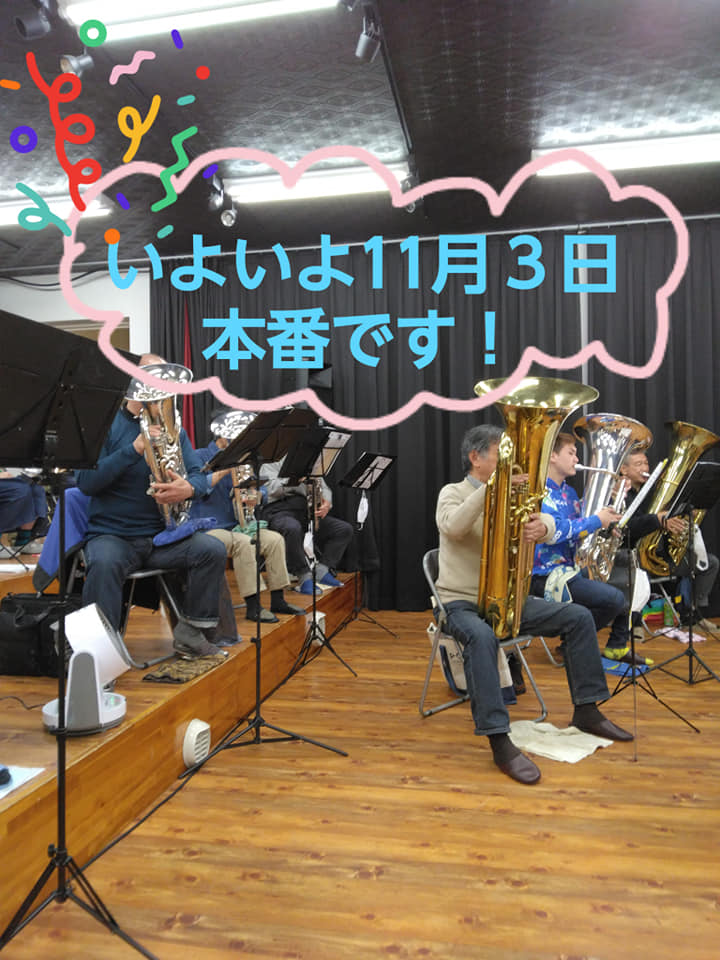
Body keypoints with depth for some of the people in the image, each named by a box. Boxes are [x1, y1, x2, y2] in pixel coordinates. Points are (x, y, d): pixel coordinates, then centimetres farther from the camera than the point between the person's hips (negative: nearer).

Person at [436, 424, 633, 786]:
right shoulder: (453, 493, -6)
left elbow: (546, 521, -5)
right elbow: (452, 527, -30)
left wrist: (542, 526, -30)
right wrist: (489, 487, -37)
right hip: (463, 603, -6)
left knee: (579, 617, -2)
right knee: (481, 636, -39)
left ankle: (586, 711, 9)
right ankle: (499, 742, -34)